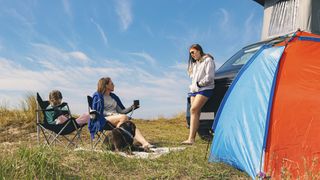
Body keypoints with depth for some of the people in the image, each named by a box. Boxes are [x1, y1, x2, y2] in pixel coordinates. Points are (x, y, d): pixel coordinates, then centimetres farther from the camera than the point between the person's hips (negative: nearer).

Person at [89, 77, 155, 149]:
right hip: (104, 119, -5)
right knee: (124, 117, -34)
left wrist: (132, 107, 5)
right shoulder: (97, 96, 7)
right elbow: (95, 111, -3)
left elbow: (121, 111, 19)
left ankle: (145, 143, -45)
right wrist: (109, 113, -16)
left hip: (116, 118, 5)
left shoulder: (114, 97, 25)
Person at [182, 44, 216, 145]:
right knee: (196, 113, -1)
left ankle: (191, 138, -27)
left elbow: (209, 76, -9)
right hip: (194, 90, 8)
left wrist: (199, 83, -7)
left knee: (193, 109, -22)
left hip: (205, 89, -8)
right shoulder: (194, 63, 26)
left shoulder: (208, 60, 1)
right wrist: (193, 86, 13)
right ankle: (192, 138, -6)